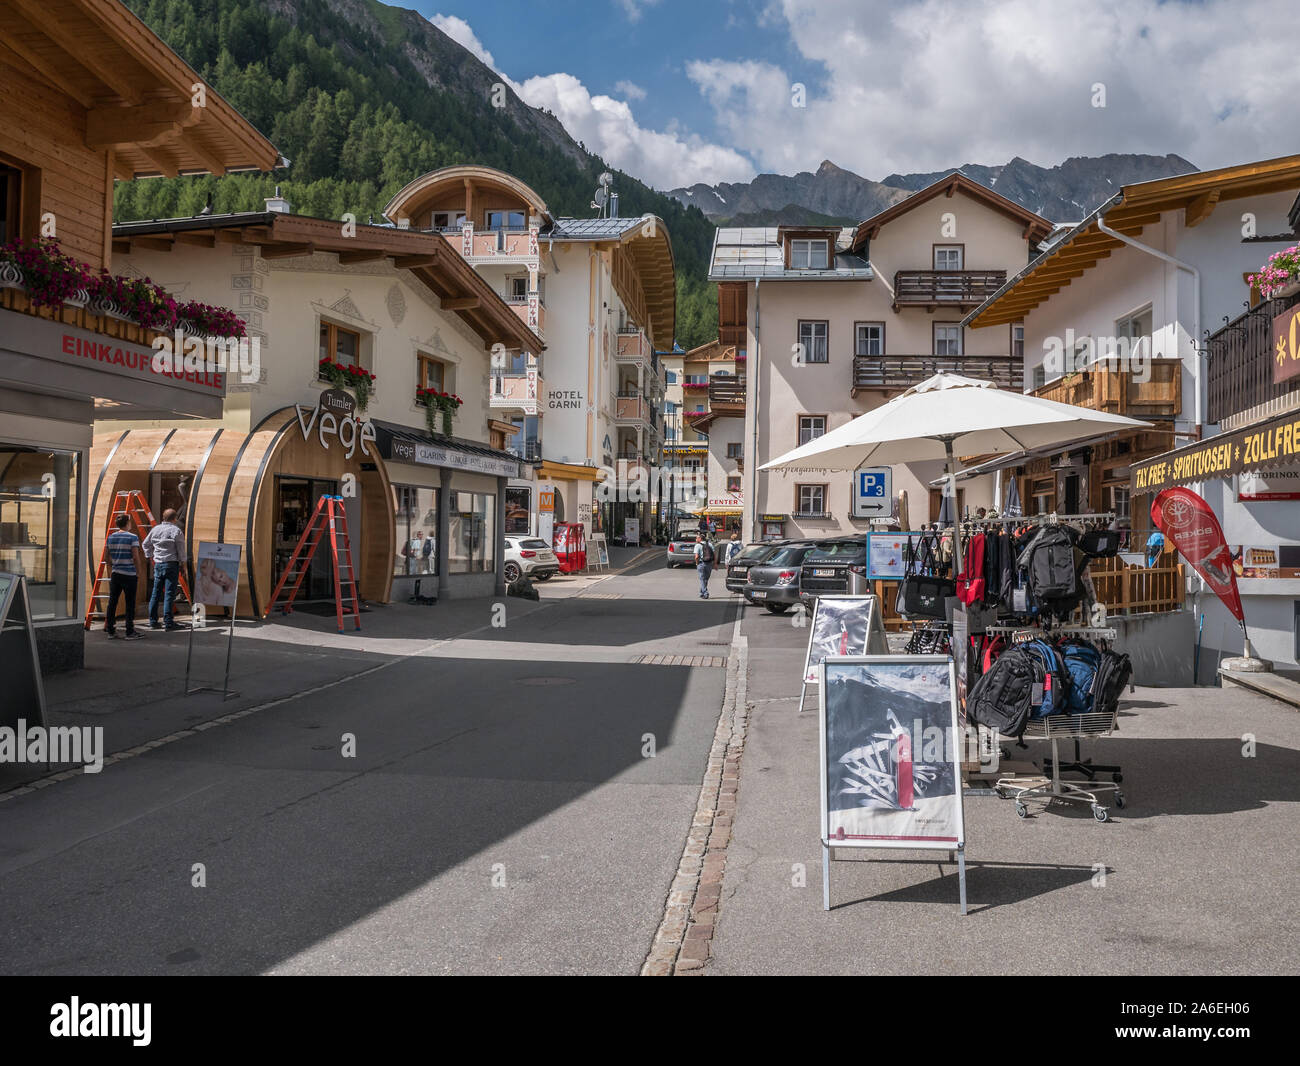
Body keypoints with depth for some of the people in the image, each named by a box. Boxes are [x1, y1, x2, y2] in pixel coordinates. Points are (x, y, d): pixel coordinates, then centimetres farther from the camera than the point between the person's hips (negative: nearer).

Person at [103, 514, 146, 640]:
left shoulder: (111, 537, 7)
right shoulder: (133, 537, -10)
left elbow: (109, 558, 12)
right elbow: (136, 558, -12)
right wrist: (138, 574, -3)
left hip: (115, 573, 6)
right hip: (129, 575, -6)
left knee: (112, 602, 11)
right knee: (130, 603, 0)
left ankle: (110, 630, 18)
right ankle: (130, 632, 2)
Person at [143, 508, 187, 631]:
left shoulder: (155, 529, 9)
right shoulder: (176, 530, -9)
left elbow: (146, 544, 19)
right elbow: (181, 549, -9)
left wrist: (150, 556, 28)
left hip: (158, 564, 6)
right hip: (171, 564, -6)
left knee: (156, 593, 12)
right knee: (169, 593, -6)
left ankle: (153, 621, 17)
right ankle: (168, 623, -6)